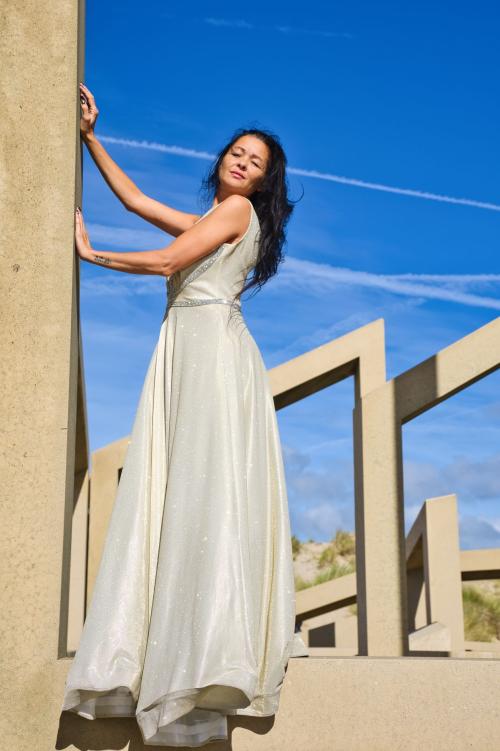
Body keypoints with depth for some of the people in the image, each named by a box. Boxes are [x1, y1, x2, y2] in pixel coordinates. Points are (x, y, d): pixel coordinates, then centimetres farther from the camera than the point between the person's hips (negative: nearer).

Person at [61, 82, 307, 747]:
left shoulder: (239, 209, 3)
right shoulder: (211, 221, 29)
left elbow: (167, 262, -6)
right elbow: (134, 198, 32)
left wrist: (92, 253, 7)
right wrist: (90, 137, 32)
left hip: (213, 348, -9)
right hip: (186, 351, 9)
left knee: (204, 487, -18)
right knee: (169, 495, -2)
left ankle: (208, 662, -23)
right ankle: (170, 658, -6)